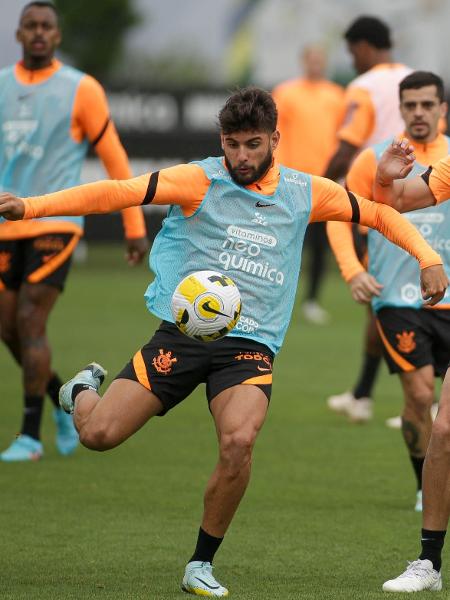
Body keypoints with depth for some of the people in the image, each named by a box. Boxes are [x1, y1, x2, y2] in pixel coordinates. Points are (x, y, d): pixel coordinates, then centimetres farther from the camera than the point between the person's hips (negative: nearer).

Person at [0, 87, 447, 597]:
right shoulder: (201, 180, -4)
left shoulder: (305, 192, 7)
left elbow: (379, 214, 20)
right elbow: (117, 192, -14)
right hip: (183, 333, -1)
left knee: (239, 442, -27)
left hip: (251, 345, 1)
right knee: (99, 434, -11)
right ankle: (85, 388, 29)